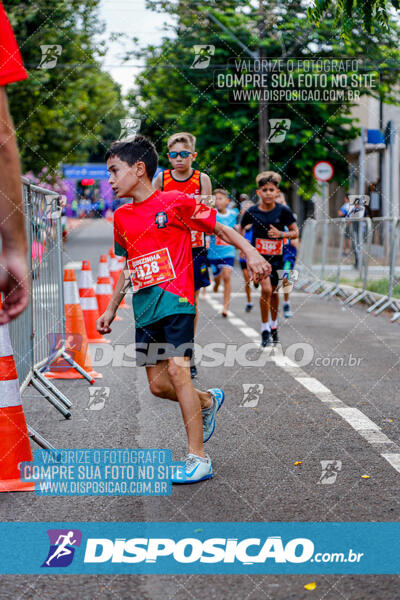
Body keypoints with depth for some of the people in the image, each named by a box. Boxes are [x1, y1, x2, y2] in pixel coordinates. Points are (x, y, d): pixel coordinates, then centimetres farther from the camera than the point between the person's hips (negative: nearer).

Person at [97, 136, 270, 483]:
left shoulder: (174, 202, -5)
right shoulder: (121, 217, 13)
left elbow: (219, 228, 2)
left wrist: (250, 253, -10)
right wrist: (111, 310, 24)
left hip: (176, 300, -6)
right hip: (144, 309, 7)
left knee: (177, 369, -18)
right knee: (158, 384, 5)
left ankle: (199, 459, -12)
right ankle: (208, 401, 37)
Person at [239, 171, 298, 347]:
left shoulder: (283, 211, -7)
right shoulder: (251, 212, -6)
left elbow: (295, 232, -1)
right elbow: (241, 228, 14)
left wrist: (280, 234, -18)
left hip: (277, 256, 1)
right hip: (258, 255, -1)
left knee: (274, 291, 13)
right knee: (266, 289, -18)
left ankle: (273, 326, 36)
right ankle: (265, 329, -5)